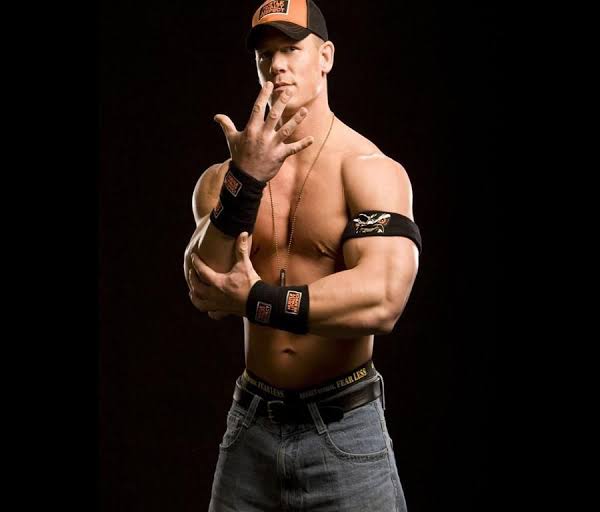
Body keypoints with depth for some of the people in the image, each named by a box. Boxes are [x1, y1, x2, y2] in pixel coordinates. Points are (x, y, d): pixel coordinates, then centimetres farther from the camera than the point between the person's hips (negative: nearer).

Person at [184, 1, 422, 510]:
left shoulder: (371, 171, -10)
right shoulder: (220, 180, 4)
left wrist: (255, 300, -15)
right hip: (251, 427, 4)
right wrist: (245, 180, -25)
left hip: (343, 430, -3)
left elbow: (381, 300, -24)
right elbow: (206, 292, -12)